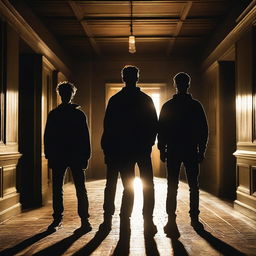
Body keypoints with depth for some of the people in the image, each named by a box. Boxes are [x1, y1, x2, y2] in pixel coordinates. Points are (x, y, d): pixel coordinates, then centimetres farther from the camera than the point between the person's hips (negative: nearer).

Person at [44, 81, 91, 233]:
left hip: (76, 156, -2)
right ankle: (57, 219, 14)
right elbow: (48, 136, 9)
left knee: (81, 189, -3)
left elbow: (85, 136, 4)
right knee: (57, 189, 5)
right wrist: (49, 155, 2)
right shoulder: (54, 114, 10)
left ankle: (85, 220, 1)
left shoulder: (79, 113, 6)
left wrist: (86, 156, -2)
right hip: (58, 156, 2)